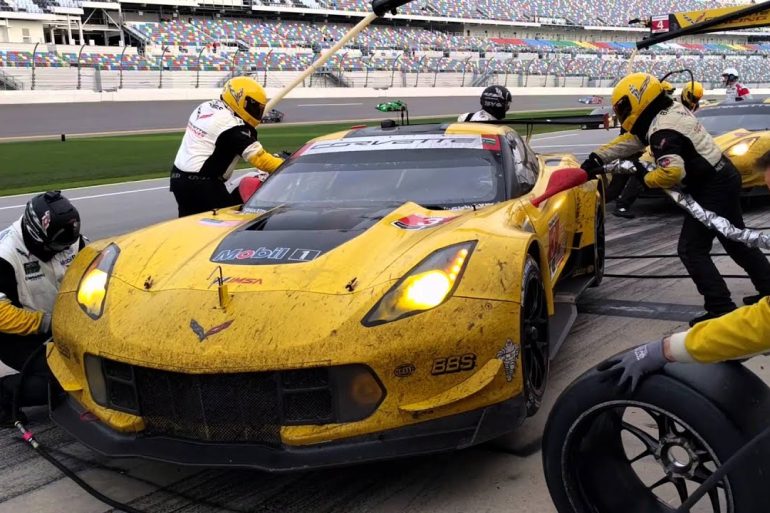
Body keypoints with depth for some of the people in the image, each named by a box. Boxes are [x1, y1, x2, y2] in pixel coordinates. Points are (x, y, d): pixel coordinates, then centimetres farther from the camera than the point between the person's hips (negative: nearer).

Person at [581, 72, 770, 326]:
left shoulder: (662, 131, -25)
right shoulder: (671, 109, 5)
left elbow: (673, 171, -37)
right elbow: (632, 138, 11)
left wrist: (647, 179, -17)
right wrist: (598, 158, 5)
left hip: (712, 188, -10)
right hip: (725, 176, 10)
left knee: (692, 250, -4)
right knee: (737, 241, 22)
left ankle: (722, 309, -3)